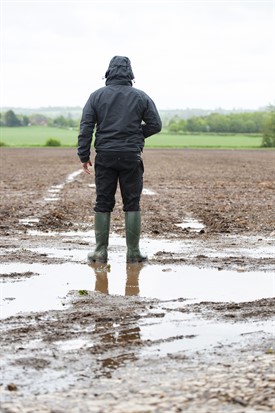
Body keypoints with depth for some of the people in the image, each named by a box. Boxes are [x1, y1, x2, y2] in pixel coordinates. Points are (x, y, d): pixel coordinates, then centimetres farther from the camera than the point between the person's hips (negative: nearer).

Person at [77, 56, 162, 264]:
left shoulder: (97, 96, 1)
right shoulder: (141, 97, 2)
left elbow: (86, 127, -3)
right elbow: (155, 125, 3)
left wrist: (84, 155, 2)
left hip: (105, 156, 0)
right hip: (131, 157, 0)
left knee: (103, 204, 6)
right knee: (132, 204, 5)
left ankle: (101, 251, 7)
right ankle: (133, 252, 6)